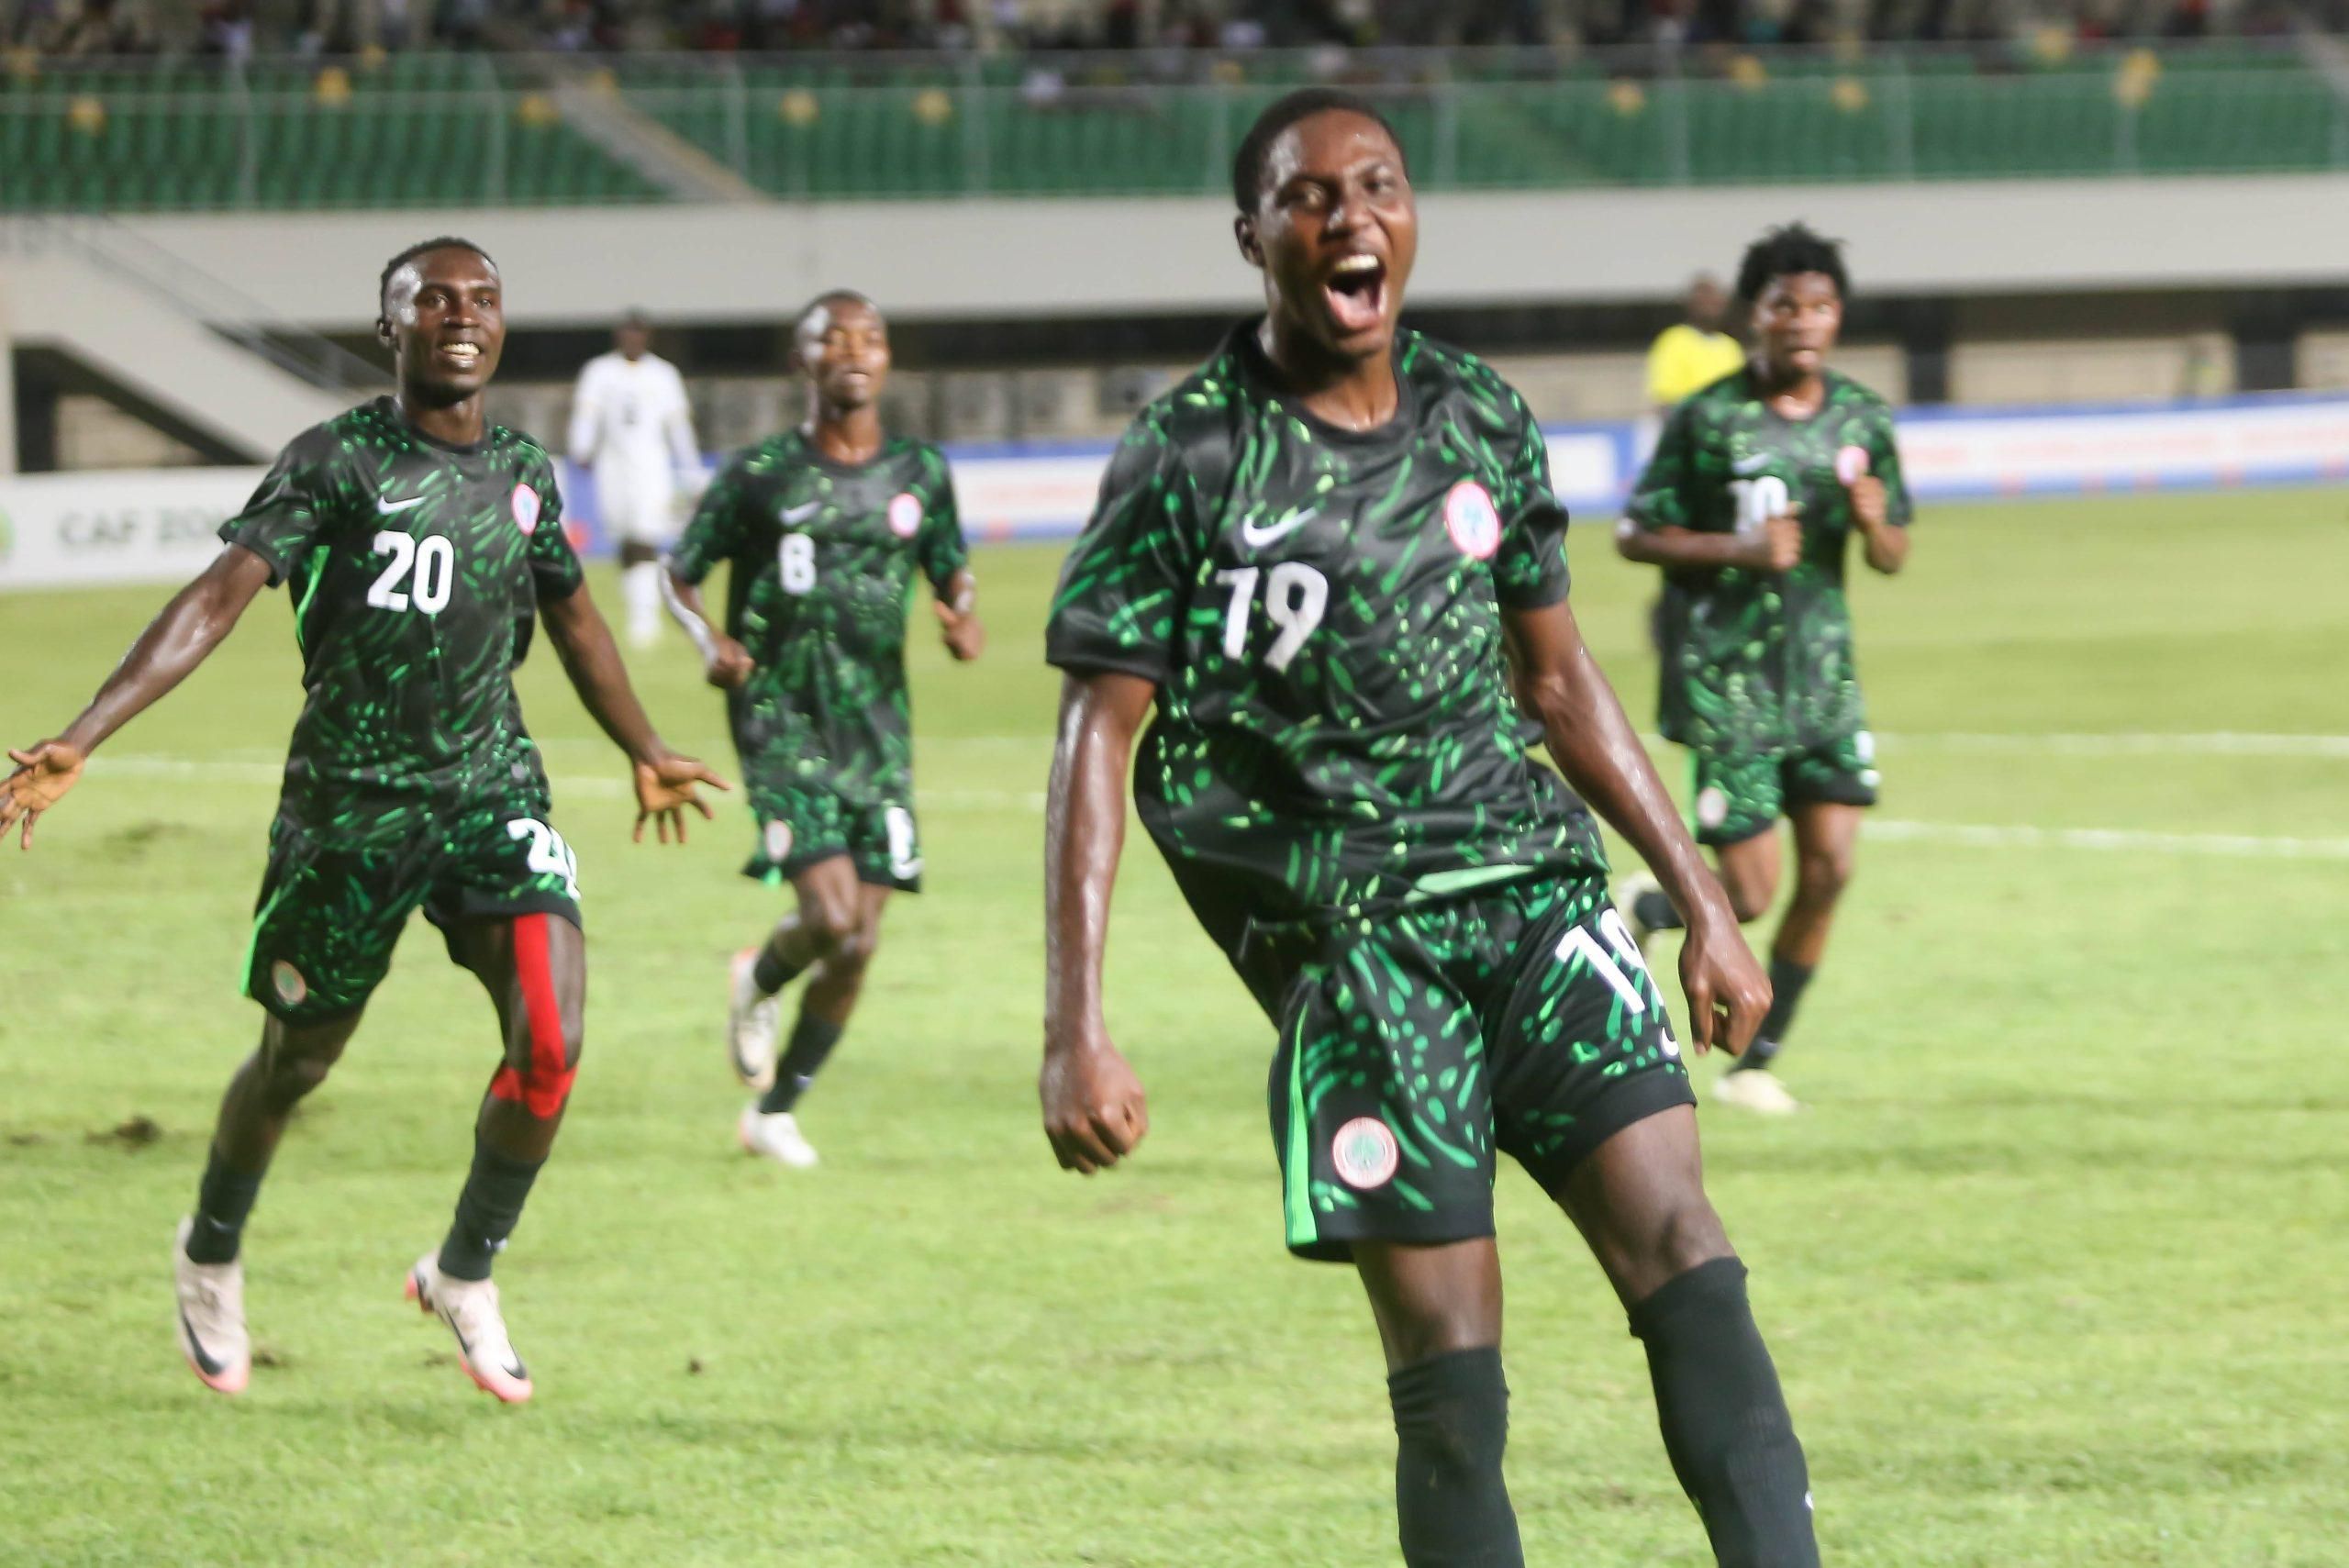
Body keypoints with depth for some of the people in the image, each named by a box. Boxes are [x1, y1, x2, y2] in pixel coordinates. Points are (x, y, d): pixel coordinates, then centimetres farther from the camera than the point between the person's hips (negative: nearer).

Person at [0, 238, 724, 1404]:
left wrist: (645, 754, 36)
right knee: (298, 1060, 11)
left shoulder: (523, 473, 6)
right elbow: (219, 596, -20)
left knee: (549, 1044, -15)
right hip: (349, 804, -3)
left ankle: (465, 1274, 8)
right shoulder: (335, 461, -10)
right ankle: (210, 1255, 40)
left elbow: (572, 618, 24)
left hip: (493, 793, 3)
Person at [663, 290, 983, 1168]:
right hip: (783, 723, -4)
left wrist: (964, 618, -3)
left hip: (878, 725, 4)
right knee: (835, 921, -18)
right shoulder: (761, 476, -1)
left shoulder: (920, 474, 8)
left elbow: (952, 569, 20)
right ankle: (759, 981, 17)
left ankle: (776, 1111, 19)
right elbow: (681, 575, 7)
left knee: (856, 944, 1)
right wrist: (712, 643, -14)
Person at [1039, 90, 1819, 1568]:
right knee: (1448, 1362, -8)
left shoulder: (1479, 418, 11)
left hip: (1535, 884, 4)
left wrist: (1704, 902, 18)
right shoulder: (1187, 461, -4)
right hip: (1346, 938, -4)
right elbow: (1098, 739, -4)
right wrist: (1076, 1030, -12)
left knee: (1680, 1244, -13)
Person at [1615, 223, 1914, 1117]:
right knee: (1749, 895, -8)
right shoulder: (1708, 419, -9)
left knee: (1830, 867, -5)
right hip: (1726, 673, -5)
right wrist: (1741, 550, -20)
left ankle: (1757, 1062, 10)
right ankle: (1643, 911, 26)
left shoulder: (1864, 421, 5)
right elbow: (1634, 537, -6)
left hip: (1823, 670, 5)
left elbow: (1893, 556, 13)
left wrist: (1874, 524, -11)